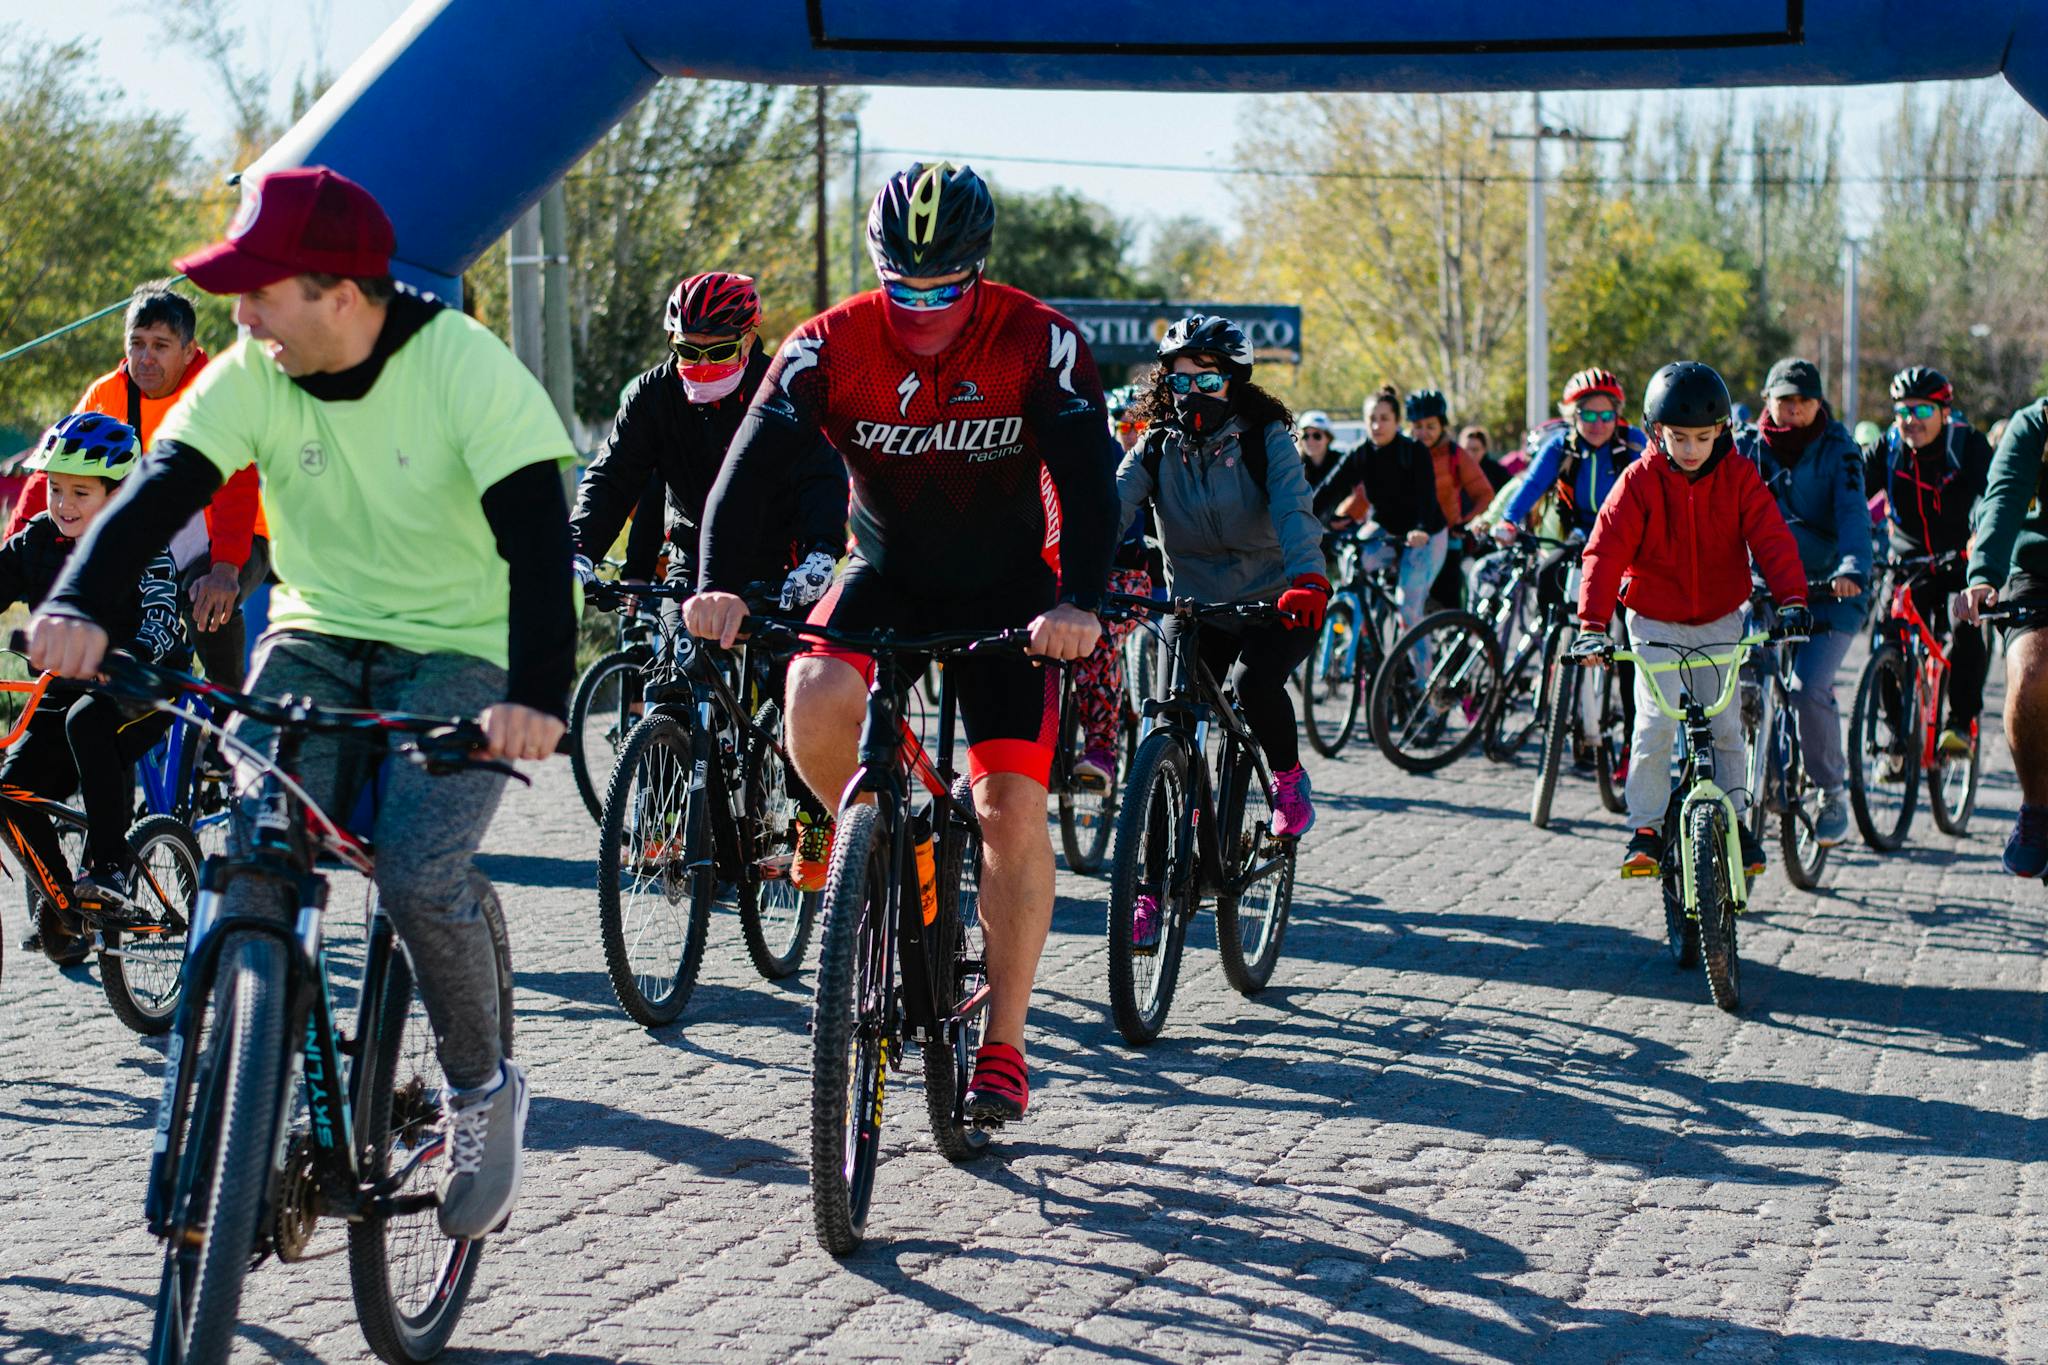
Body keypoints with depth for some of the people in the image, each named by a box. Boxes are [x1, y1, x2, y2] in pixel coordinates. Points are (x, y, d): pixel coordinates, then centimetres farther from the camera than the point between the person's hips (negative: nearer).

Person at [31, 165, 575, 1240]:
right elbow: (159, 491, -21)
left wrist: (538, 695, -47)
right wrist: (79, 605, -42)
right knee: (249, 859, -18)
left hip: (459, 655, -4)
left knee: (420, 874, -24)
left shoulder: (465, 367, -20)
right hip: (316, 641, 4)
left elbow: (538, 534, -30)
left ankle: (481, 1089, 2)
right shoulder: (251, 377, -9)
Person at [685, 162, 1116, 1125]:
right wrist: (715, 583, -40)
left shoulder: (1038, 343, -19)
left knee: (1012, 809, -12)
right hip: (884, 577, 1)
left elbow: (1088, 476, -27)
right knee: (815, 707, -30)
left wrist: (1078, 603, -44)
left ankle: (1004, 1046, 0)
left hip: (1005, 592, -1)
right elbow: (754, 461, -23)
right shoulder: (828, 348, -16)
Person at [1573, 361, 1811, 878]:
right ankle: (1646, 830, -2)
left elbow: (1771, 539, -11)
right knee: (1655, 725, -12)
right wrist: (1592, 625, -25)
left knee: (1724, 725, -1)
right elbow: (1606, 550, -15)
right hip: (1655, 621, -2)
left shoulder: (1738, 477, -6)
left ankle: (1733, 821, 15)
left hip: (1720, 619, 2)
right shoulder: (1641, 480, -11)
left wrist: (1791, 599, -27)